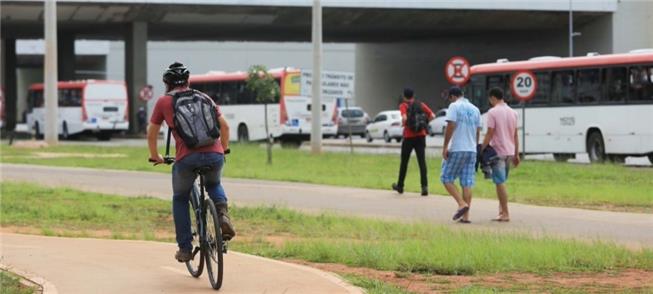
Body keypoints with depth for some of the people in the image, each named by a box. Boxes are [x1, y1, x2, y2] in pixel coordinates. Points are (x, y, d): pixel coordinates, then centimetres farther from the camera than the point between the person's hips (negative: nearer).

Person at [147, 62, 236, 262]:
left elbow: (151, 134, 22)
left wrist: (155, 157, 38)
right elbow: (224, 126, 23)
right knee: (214, 184, 34)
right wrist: (225, 149, 39)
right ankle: (223, 214, 4)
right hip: (214, 155, 2)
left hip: (187, 158, -2)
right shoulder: (203, 97, 22)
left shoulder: (164, 102, 15)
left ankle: (185, 249, 19)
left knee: (180, 199, 23)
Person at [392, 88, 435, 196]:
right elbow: (432, 116, -4)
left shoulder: (403, 106, -5)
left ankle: (400, 186, 26)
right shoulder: (421, 105, 6)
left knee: (404, 162, 12)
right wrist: (424, 123, 8)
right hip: (421, 136, 2)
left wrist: (403, 123, -2)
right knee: (422, 161, -3)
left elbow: (404, 117, -23)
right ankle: (424, 186, -17)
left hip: (408, 136, -2)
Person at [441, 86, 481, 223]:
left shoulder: (454, 106, -5)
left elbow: (451, 126, -14)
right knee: (467, 183, 4)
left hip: (457, 150, -6)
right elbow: (478, 131, 16)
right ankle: (466, 216, 1)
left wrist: (445, 146, -12)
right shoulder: (475, 109, 15)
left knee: (447, 178, 2)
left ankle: (462, 204, -15)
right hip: (471, 150, 6)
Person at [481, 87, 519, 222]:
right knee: (501, 182, 16)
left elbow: (489, 134, -14)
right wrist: (516, 154, 17)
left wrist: (481, 150, -7)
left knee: (500, 183, -5)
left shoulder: (493, 112, -10)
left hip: (497, 151, -7)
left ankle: (505, 214, -6)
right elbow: (515, 135, 13)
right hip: (509, 152, 7)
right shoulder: (512, 112, 10)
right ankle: (502, 210, 13)